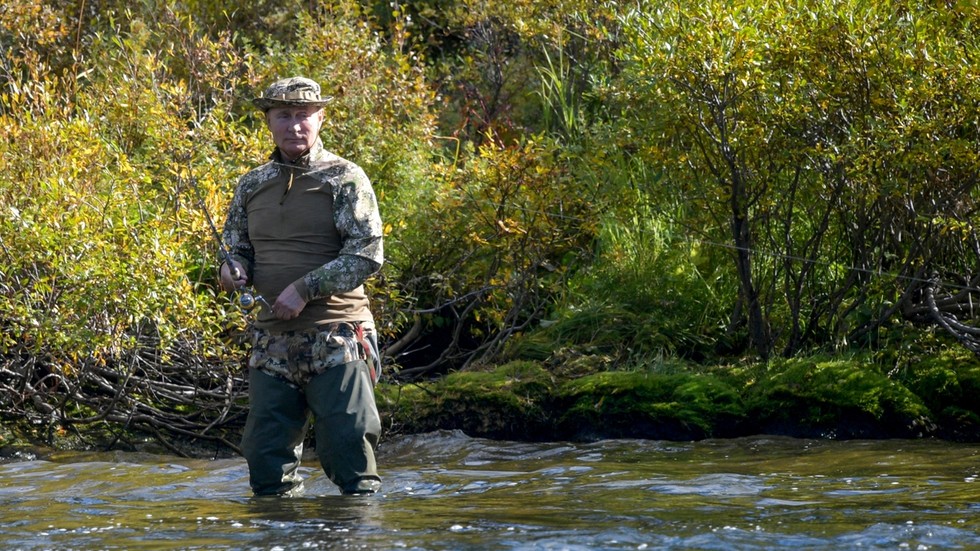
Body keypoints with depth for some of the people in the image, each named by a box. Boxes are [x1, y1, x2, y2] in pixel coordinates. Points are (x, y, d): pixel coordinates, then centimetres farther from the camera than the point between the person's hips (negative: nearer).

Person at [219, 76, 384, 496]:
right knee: (265, 455, 5)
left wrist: (305, 288, -16)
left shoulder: (344, 179, -2)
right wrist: (234, 270, -3)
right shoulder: (253, 185, 13)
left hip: (335, 339, -5)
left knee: (347, 446, -7)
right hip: (272, 341, 5)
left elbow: (367, 255, -10)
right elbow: (238, 248, 22)